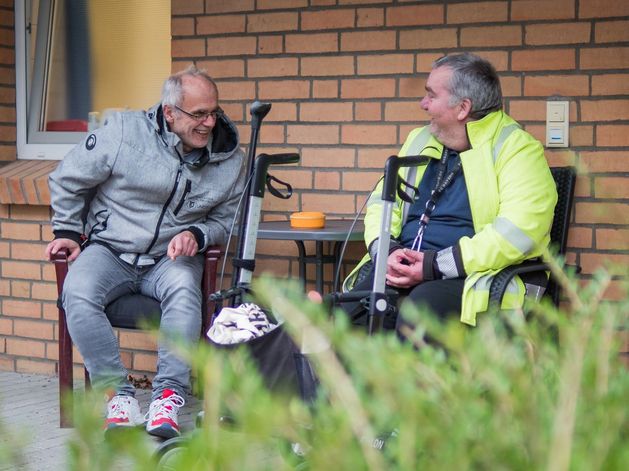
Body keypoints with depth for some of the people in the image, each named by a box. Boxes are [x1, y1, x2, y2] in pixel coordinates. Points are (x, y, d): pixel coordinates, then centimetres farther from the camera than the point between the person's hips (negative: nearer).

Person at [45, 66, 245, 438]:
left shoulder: (230, 157, -2)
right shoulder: (125, 131, -9)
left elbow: (227, 219, 11)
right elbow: (69, 180, 4)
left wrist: (197, 235, -9)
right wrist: (67, 232, 2)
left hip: (171, 257, 1)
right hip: (109, 251, 0)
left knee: (184, 290, -34)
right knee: (78, 294, -30)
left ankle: (169, 394, -25)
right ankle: (118, 391, -18)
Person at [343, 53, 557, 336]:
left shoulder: (518, 149, -3)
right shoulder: (419, 140, 21)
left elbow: (520, 230, -17)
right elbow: (382, 200, 23)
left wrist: (437, 265, -20)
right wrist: (384, 250, -1)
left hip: (474, 278, -5)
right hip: (402, 269, 6)